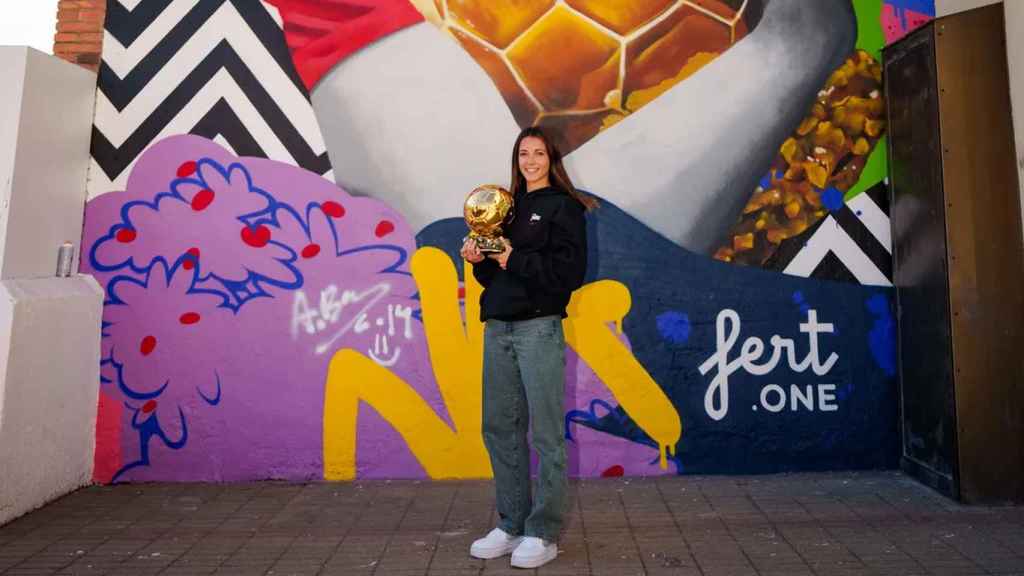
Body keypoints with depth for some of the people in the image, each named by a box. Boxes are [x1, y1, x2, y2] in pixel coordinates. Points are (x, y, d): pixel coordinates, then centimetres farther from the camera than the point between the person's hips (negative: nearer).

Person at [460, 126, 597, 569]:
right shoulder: (505, 206, 19)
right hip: (497, 329, 7)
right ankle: (510, 525, 24)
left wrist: (515, 260, -13)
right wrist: (479, 259, 0)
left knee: (545, 433, 0)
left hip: (539, 329, -6)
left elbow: (570, 270, -12)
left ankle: (543, 533, 13)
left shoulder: (564, 207, 1)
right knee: (499, 428, 10)